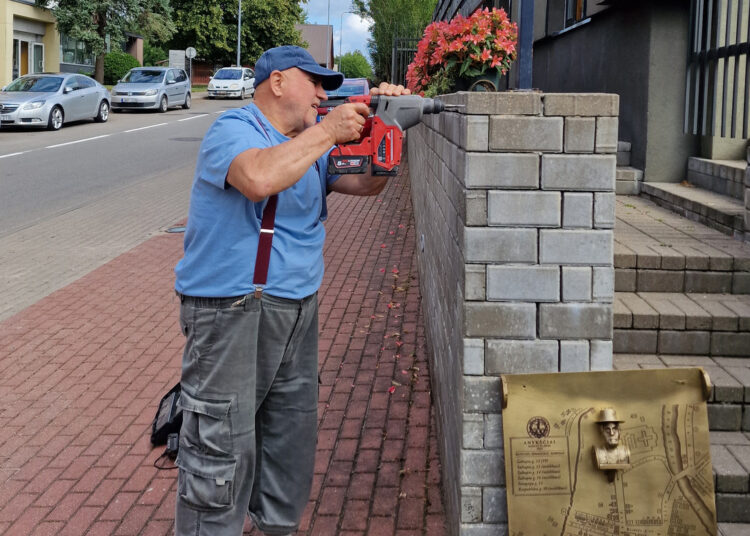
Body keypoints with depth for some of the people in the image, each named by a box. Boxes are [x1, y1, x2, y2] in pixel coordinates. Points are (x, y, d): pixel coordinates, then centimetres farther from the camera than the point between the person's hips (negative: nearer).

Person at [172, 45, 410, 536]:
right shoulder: (235, 130, -11)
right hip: (232, 311, -9)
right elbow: (261, 178, -33)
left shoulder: (309, 142, 17)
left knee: (292, 435, 17)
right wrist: (326, 133, -25)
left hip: (297, 311, 9)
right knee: (223, 445, -5)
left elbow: (365, 183, 13)